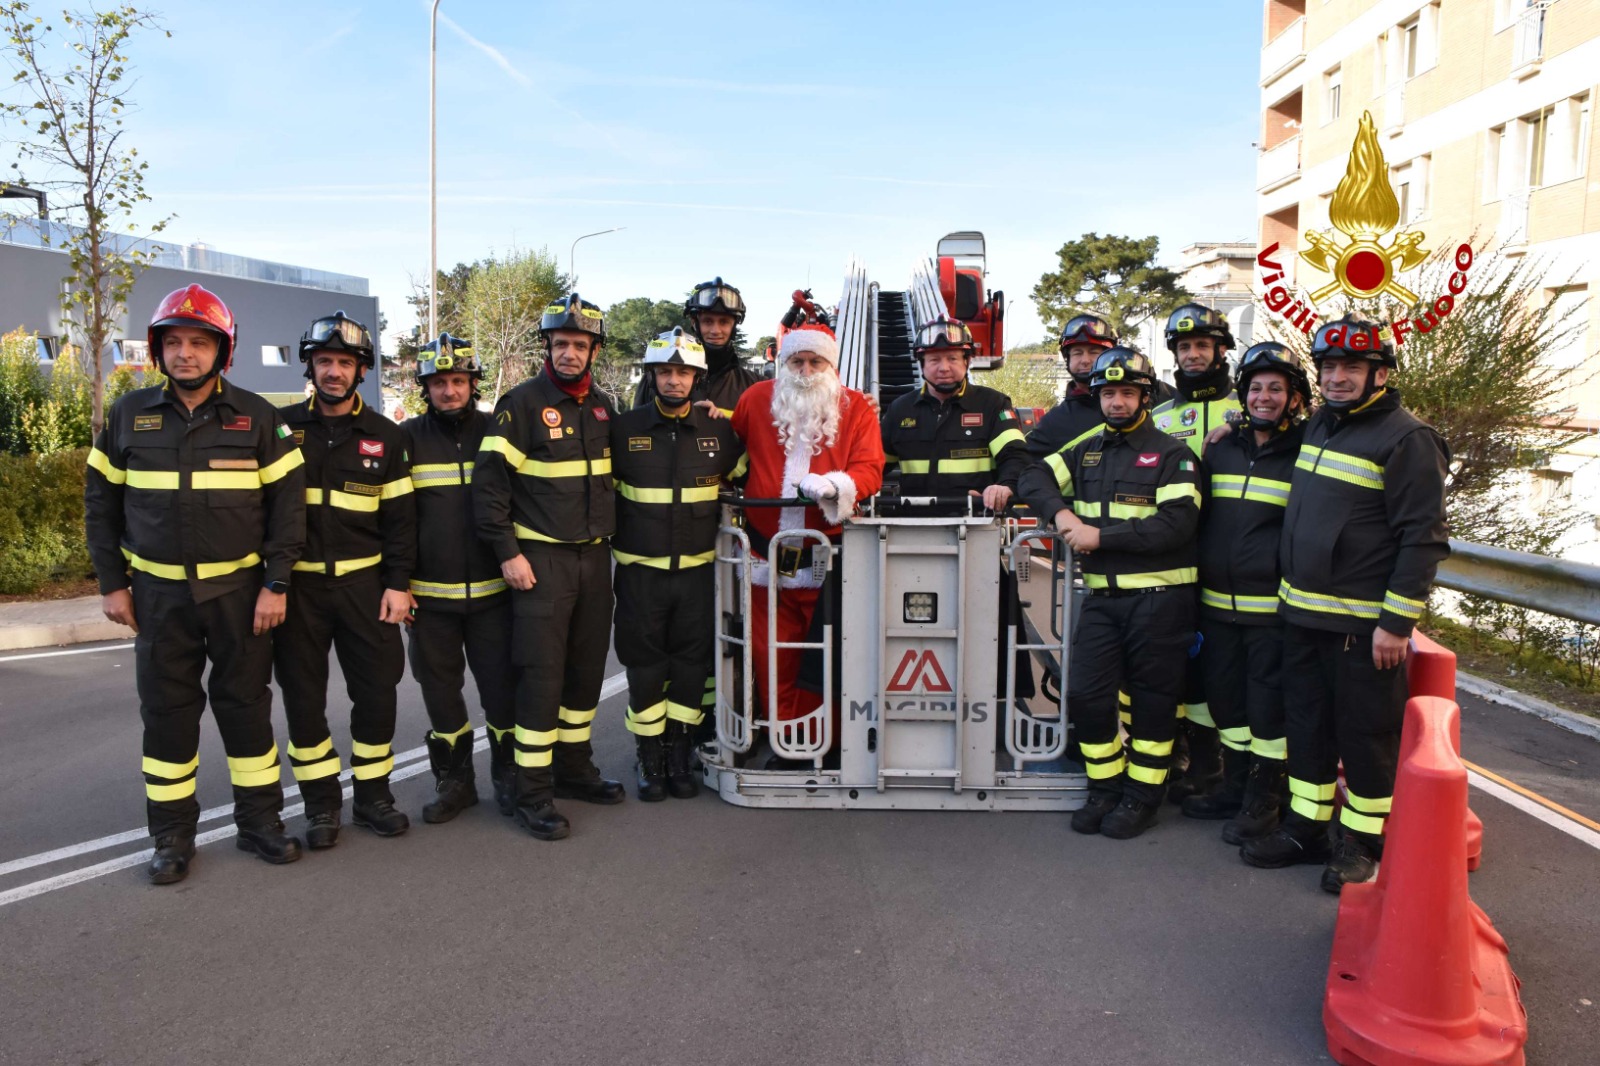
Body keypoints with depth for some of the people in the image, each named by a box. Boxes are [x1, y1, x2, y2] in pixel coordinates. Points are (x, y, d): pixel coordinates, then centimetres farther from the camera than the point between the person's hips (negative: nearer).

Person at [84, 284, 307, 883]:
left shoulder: (257, 418, -2)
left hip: (239, 590, -1)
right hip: (158, 593, 1)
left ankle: (259, 820, 20)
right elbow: (101, 502, 8)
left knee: (246, 703, 7)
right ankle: (172, 835, 19)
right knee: (166, 712, 7)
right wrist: (111, 583, 3)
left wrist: (276, 583, -7)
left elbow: (287, 501, -2)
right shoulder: (129, 416, 3)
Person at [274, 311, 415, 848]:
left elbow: (399, 515, 4)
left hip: (364, 581, 0)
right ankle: (321, 802, 19)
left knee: (377, 689, 2)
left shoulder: (385, 436, 4)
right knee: (302, 694, 5)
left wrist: (398, 583, -3)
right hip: (297, 582, 0)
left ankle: (372, 794, 19)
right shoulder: (282, 427, 3)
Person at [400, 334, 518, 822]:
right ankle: (453, 780, 26)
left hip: (493, 590, 0)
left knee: (503, 688, 3)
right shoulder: (408, 439, 2)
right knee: (440, 690, 10)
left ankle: (508, 776, 22)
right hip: (429, 594, 1)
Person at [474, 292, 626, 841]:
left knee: (587, 669, 13)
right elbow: (488, 481, -11)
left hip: (594, 557, 6)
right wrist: (507, 552, -14)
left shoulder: (602, 405, 11)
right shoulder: (521, 403, -9)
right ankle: (532, 794, 3)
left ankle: (574, 768, 29)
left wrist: (610, 536, 14)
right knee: (542, 675, -6)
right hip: (540, 559, -6)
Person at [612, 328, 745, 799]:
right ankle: (650, 759, 19)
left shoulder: (719, 430, 3)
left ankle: (681, 757, 22)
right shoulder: (623, 429, -1)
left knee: (691, 666, 7)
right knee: (644, 668, 5)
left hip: (697, 570, 2)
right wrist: (614, 538, 4)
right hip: (640, 570, -1)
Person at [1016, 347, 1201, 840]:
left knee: (1151, 698, 5)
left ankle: (1142, 796, 19)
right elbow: (1035, 478, 9)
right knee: (1085, 695, 2)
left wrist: (1101, 535, -18)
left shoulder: (1172, 455, -4)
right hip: (1102, 596, 5)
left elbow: (1175, 523, -17)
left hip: (1158, 596, -5)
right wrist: (1061, 514, -11)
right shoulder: (1087, 451, 14)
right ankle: (1106, 788, 20)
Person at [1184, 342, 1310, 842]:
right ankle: (1236, 787, 31)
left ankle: (1263, 801, 17)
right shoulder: (1221, 448, 11)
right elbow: (1198, 517, 16)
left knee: (1268, 704, 2)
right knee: (1225, 698, 14)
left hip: (1273, 607, -5)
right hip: (1217, 603, 6)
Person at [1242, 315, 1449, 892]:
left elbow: (1423, 538, -17)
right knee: (1307, 723, 15)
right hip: (1302, 612, 8)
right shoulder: (1318, 425, 12)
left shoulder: (1407, 439, -13)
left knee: (1366, 731, 5)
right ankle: (1306, 826, 28)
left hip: (1364, 622, -8)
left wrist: (1396, 622, -19)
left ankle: (1364, 840, 20)